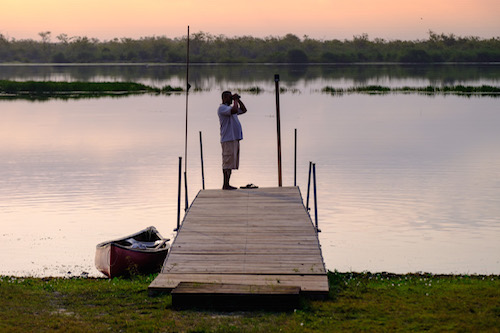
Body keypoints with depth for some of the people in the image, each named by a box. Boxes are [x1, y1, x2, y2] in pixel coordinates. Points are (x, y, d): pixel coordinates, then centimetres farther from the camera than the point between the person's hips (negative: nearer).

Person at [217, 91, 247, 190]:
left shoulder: (230, 108, 22)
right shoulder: (222, 108, -8)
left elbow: (243, 110, 27)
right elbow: (235, 110, -25)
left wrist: (238, 99, 16)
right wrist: (235, 100, -10)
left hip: (235, 139, 10)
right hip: (228, 140, -10)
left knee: (231, 163, 9)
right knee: (228, 162, -11)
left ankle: (227, 184, 11)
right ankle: (225, 185, -11)